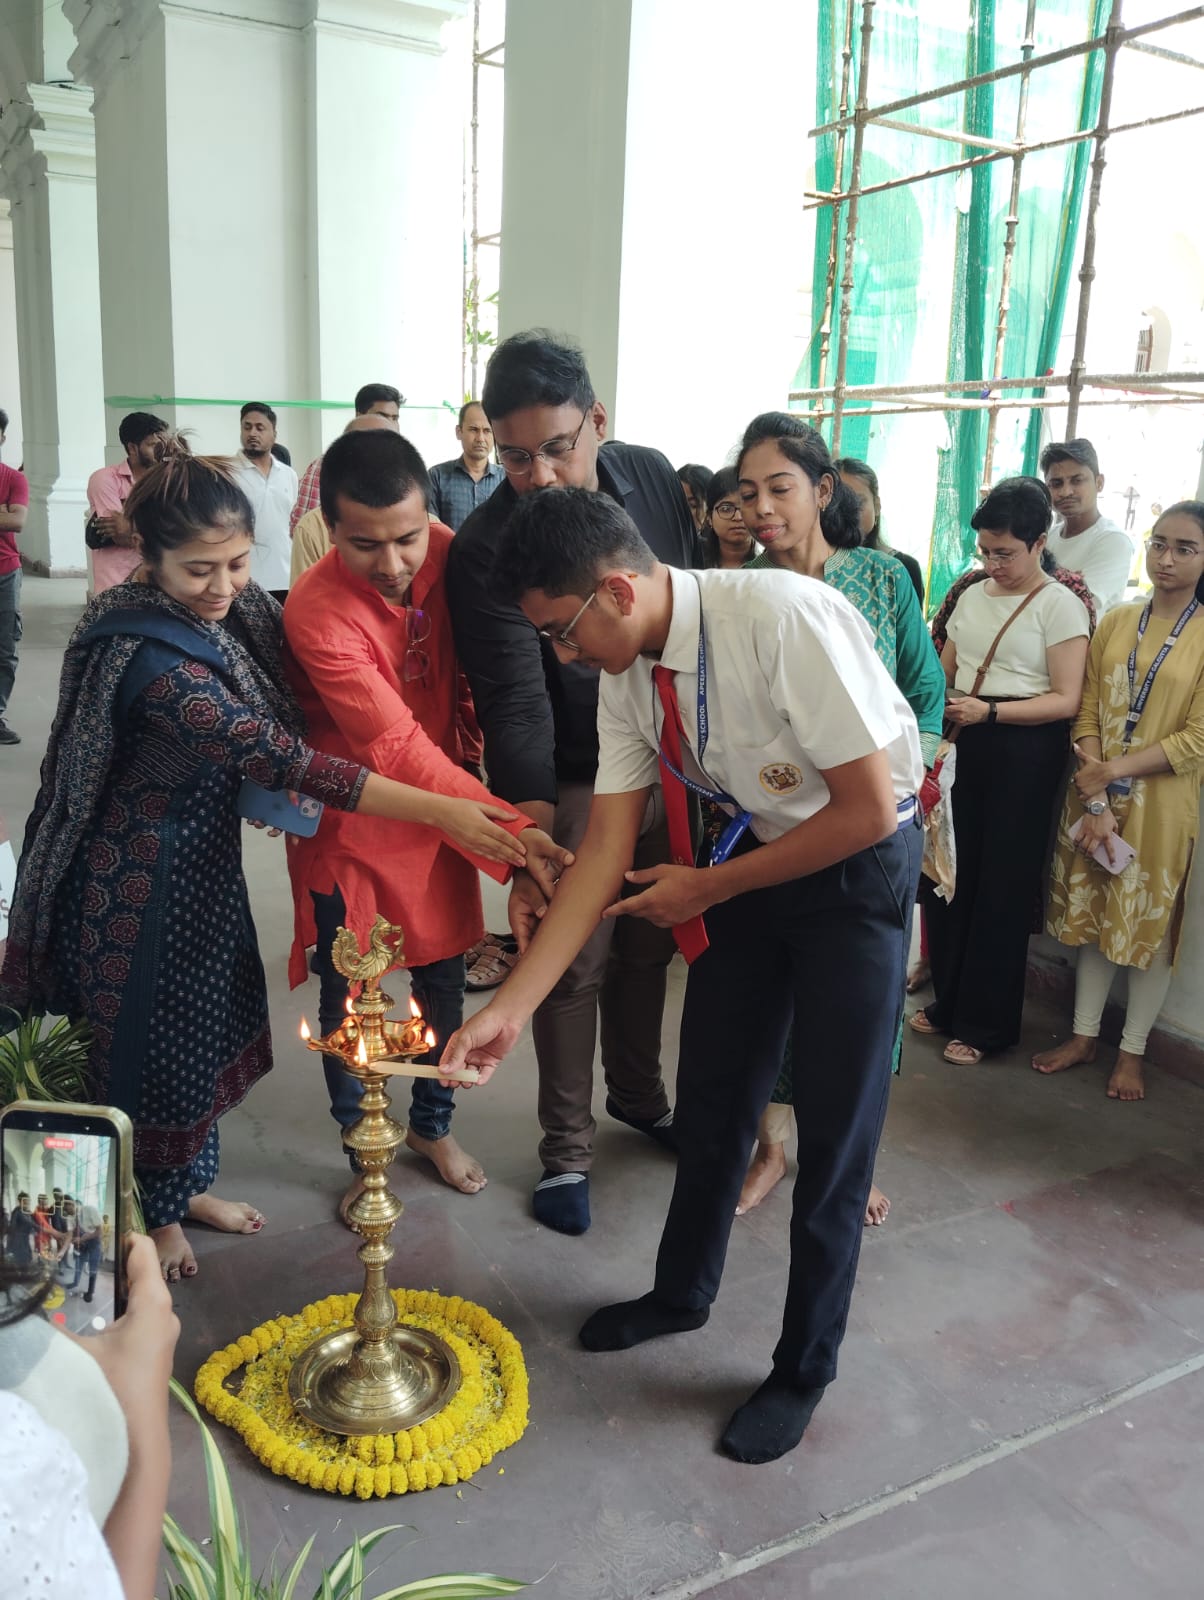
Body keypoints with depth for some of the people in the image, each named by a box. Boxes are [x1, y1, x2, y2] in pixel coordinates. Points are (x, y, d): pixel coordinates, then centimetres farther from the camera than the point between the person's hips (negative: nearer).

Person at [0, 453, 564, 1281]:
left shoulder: (231, 607, -7)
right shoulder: (146, 654, -31)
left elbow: (261, 741, 8)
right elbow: (277, 757, -36)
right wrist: (442, 811, -37)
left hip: (206, 857, 7)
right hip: (138, 878, -7)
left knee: (211, 1020, 19)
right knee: (153, 1034, 9)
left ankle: (191, 1183, 40)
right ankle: (155, 1213, 33)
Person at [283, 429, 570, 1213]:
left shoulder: (448, 553, -13)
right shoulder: (316, 613, -28)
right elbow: (397, 749, -30)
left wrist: (477, 751, -2)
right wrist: (510, 830, -34)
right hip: (351, 825, -4)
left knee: (444, 979, 15)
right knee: (348, 998, 7)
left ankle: (433, 1124, 38)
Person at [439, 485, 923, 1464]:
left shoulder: (784, 617, -30)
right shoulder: (627, 678, -9)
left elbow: (871, 809, -26)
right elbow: (604, 851, -6)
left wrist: (706, 887, -16)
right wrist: (511, 1007, -10)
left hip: (859, 868, -6)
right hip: (753, 854, 6)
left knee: (836, 1127, 3)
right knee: (711, 1099, 15)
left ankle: (805, 1368, 26)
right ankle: (683, 1293, 41)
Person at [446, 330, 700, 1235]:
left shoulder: (652, 477, -5)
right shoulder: (486, 549, -21)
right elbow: (515, 701, -27)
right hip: (573, 784, -5)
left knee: (649, 946, 19)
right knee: (572, 966, 4)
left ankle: (637, 1094, 43)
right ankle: (567, 1150, 24)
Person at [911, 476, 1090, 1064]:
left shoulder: (1060, 606, -7)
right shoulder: (972, 596, 13)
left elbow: (1066, 700, -13)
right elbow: (944, 671, 18)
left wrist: (987, 711, -22)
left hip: (1025, 750, -6)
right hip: (964, 744, 6)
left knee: (1002, 886, 3)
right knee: (947, 873, 7)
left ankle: (986, 1023, 16)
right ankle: (948, 1000, 25)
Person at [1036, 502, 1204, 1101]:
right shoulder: (1116, 622, 4)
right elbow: (1087, 714, -1)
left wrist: (1113, 771, -17)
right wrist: (1096, 802, -11)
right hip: (1095, 795, 3)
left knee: (1150, 927, 7)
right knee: (1091, 916, 12)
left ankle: (1133, 1050, 22)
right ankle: (1085, 1034, 27)